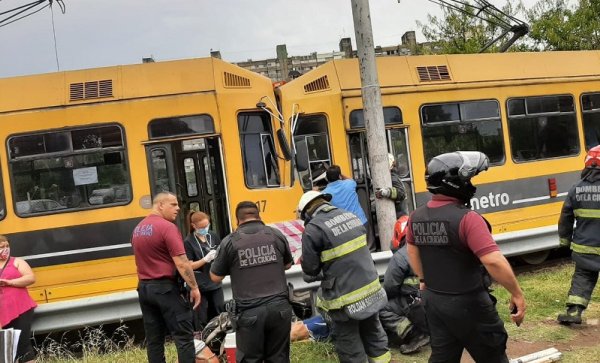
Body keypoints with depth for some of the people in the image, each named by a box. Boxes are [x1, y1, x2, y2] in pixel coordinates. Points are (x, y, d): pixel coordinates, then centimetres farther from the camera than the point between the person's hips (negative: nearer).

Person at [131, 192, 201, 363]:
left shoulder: (138, 229, 11)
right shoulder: (167, 227, -15)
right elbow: (181, 263, -19)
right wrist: (194, 287, -13)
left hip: (144, 288, 8)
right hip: (166, 288, -8)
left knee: (153, 339, 12)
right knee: (184, 336, -1)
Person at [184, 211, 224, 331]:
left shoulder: (213, 236, 1)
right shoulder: (188, 242, -10)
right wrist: (206, 259, -25)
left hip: (215, 283, 5)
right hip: (199, 286, -4)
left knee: (220, 315, 14)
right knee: (201, 319, 2)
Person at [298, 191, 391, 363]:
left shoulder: (313, 228, -16)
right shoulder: (351, 216, 6)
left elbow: (310, 269, -11)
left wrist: (321, 274, 12)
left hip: (345, 299, -7)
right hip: (371, 290, 7)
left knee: (350, 349, 9)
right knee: (374, 336, 23)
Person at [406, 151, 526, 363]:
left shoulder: (417, 217, 0)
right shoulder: (467, 218, -23)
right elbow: (494, 261, -29)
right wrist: (517, 294, -16)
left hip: (433, 301, 7)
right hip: (467, 304, -6)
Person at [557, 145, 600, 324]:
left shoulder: (576, 189, -1)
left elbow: (566, 217, 6)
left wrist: (565, 239, 18)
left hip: (583, 247, 3)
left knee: (582, 278, 14)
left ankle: (573, 312, 5)